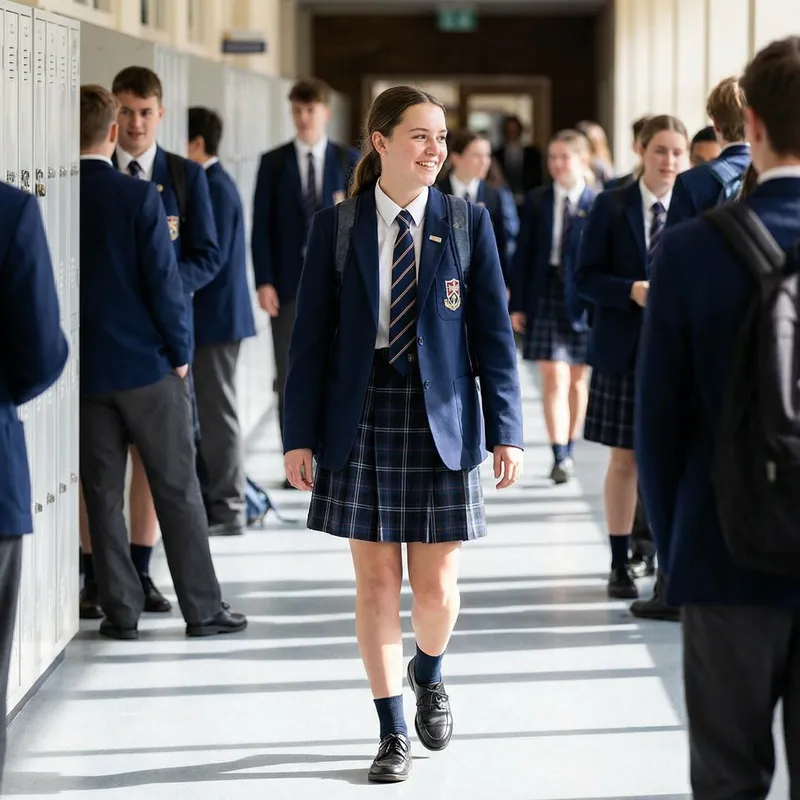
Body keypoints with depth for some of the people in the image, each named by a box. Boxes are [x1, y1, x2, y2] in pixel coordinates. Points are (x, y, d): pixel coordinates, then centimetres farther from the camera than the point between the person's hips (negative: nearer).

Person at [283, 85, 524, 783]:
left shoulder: (467, 223, 1)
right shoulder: (335, 227, 1)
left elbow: (493, 332, 1)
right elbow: (312, 336, 2)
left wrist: (505, 430, -4)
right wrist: (300, 435, -2)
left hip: (441, 420, 0)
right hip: (363, 419, 0)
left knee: (436, 587, 3)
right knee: (376, 584, 4)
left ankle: (429, 675, 37)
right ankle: (393, 733, 17)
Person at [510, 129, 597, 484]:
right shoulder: (537, 202, 5)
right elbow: (524, 254, 6)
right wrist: (517, 304, 2)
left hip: (583, 301, -1)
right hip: (545, 298, 1)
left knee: (577, 378, 12)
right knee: (553, 379, -7)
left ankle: (569, 449, 26)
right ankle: (560, 457, -10)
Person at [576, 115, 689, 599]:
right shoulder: (612, 207, 2)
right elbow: (587, 276, 0)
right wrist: (632, 291, -16)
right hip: (624, 350, 0)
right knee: (625, 459, 6)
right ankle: (621, 563, 16)